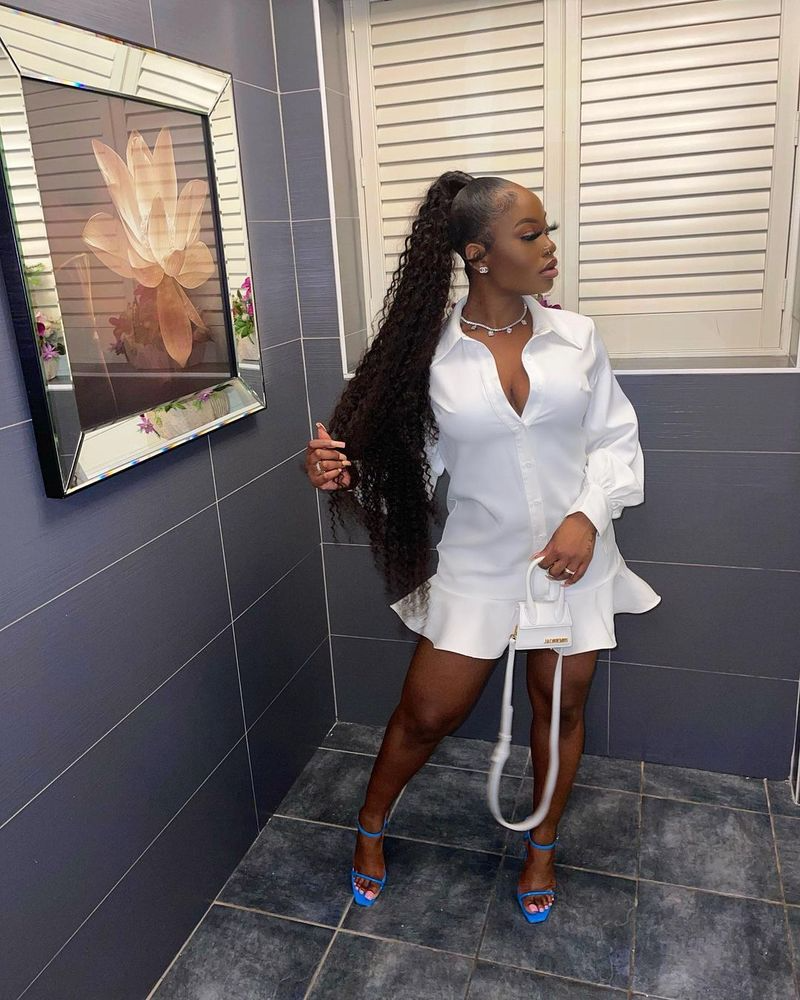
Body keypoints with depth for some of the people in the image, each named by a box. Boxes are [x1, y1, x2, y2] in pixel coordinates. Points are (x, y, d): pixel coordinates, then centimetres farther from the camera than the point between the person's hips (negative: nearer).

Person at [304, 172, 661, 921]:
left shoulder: (575, 337, -3)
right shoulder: (429, 352, -8)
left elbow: (615, 438, 1)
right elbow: (413, 460, -4)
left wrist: (588, 515, -14)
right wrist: (339, 466, -23)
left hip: (573, 559, 2)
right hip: (478, 565, -2)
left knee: (560, 704, 17)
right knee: (425, 713, 8)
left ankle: (542, 843, 45)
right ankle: (370, 825, 39)